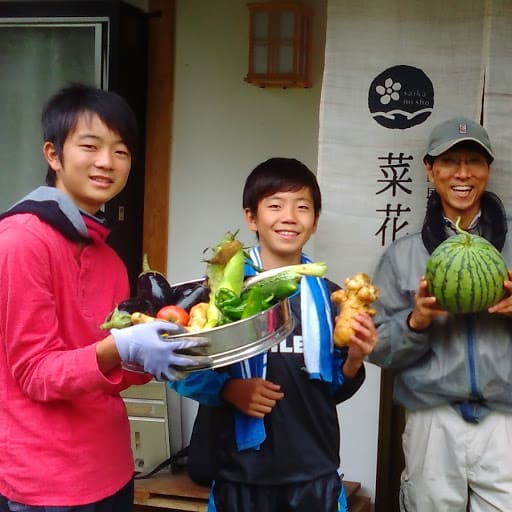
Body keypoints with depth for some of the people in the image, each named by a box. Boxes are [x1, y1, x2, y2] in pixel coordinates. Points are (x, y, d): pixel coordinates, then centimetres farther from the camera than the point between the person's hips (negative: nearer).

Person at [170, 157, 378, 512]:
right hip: (242, 474, -3)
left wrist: (354, 361, -8)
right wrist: (228, 389, -19)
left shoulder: (329, 296, 4)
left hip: (315, 474, 3)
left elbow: (334, 390, 10)